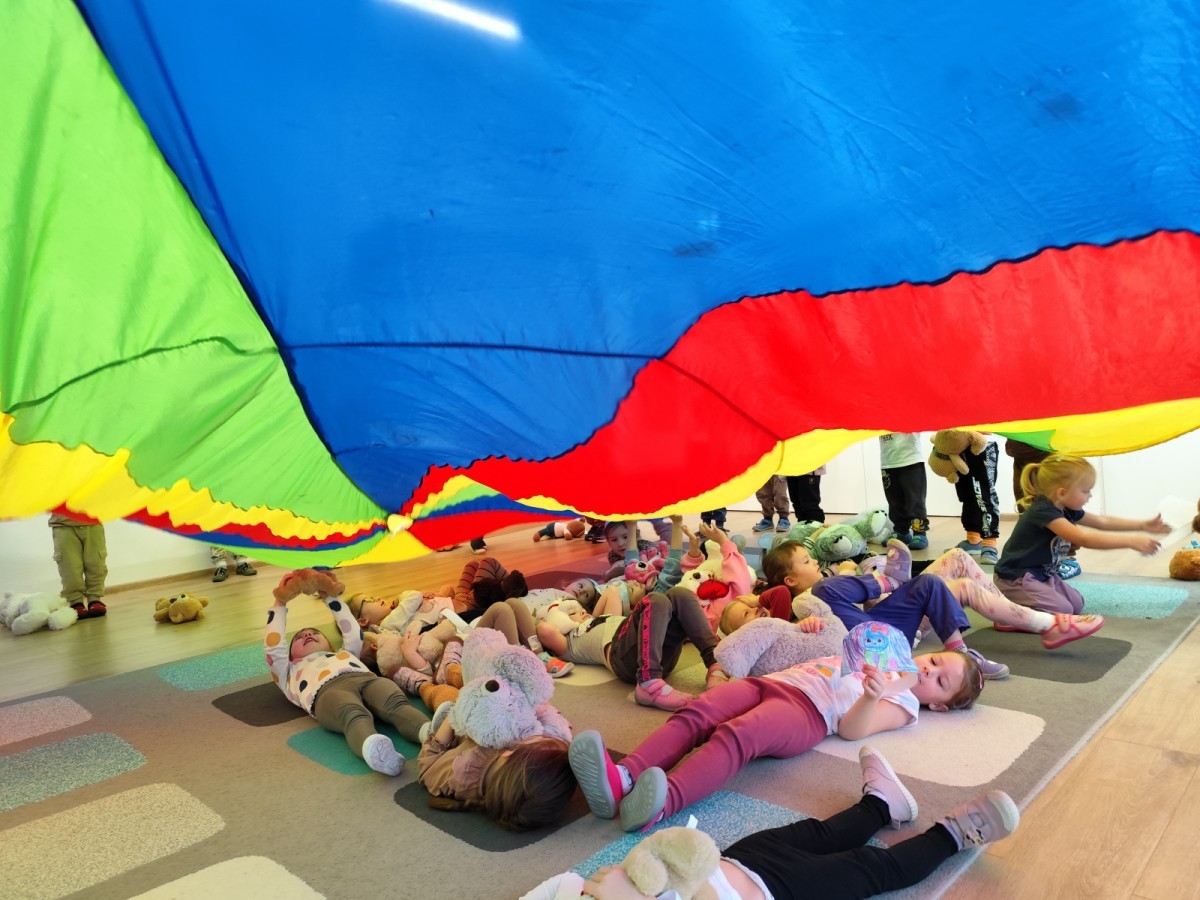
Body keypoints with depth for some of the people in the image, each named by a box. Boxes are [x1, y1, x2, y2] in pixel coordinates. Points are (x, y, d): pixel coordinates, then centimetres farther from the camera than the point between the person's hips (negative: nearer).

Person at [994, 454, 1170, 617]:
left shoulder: (1067, 510, 3)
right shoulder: (1043, 511, -28)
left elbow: (1103, 522, 16)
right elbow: (1085, 539, -35)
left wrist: (1143, 525, 8)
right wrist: (1131, 542, -33)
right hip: (1015, 577, -10)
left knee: (1076, 604, 6)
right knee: (1061, 610, -18)